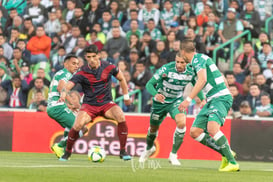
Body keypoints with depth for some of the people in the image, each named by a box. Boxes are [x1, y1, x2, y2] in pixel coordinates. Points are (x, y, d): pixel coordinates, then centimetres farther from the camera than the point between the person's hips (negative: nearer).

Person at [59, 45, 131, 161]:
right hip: (89, 105, -1)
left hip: (106, 103, 1)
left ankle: (123, 151, -14)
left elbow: (121, 79, 13)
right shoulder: (82, 73, -9)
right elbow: (68, 85, -21)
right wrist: (64, 93, -44)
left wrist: (126, 96, 18)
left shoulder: (108, 68, -5)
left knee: (121, 117, -28)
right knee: (78, 125, -27)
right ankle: (67, 152, -2)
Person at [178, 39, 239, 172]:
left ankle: (232, 163, -29)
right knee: (194, 132, 3)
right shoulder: (201, 59, 23)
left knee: (212, 128, -30)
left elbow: (203, 79, -24)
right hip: (211, 101, 10)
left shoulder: (198, 59, -7)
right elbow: (224, 80, 27)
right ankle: (226, 154, 7)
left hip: (220, 98, -10)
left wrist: (189, 99, -27)